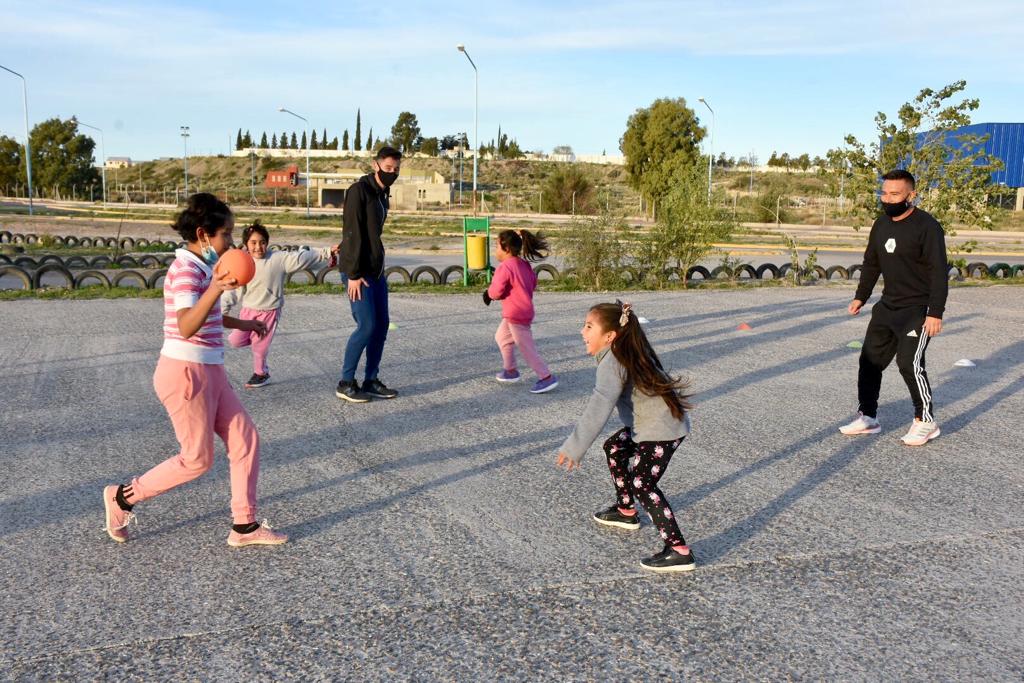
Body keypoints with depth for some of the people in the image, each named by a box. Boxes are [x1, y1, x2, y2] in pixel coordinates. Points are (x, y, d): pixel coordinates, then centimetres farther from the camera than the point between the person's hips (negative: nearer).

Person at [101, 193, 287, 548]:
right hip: (186, 372, -10)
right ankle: (123, 496, 21)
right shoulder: (186, 269, -18)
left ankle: (245, 526, 14)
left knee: (245, 439, 7)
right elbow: (186, 327, -33)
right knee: (197, 460, 2)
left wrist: (239, 323, 31)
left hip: (209, 371, 10)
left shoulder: (202, 267, 12)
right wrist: (215, 289, -46)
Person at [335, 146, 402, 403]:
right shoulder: (359, 190, -12)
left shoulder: (383, 193, 15)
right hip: (358, 271, -9)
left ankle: (371, 381, 15)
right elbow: (352, 233, -17)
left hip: (376, 270, 9)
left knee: (382, 324, 6)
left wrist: (380, 268, 12)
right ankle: (345, 383, 1)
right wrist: (354, 274, -20)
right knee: (367, 325, -11)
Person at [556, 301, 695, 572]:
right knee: (614, 448, 23)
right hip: (650, 421, 10)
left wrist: (574, 448, -33)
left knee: (641, 484, -13)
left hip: (664, 428, -10)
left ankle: (679, 551, -12)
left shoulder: (613, 362, -24)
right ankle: (626, 511, 39)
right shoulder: (629, 352, 5)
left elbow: (599, 408, -33)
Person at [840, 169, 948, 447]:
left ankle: (926, 421, 3)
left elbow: (939, 272, -18)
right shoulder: (881, 225, 8)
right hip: (888, 306, 8)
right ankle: (868, 417, 20)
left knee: (909, 362, -15)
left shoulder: (926, 226, -15)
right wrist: (861, 297, 14)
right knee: (870, 359, 8)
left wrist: (935, 312, -22)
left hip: (917, 309, -8)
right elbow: (871, 264, 19)